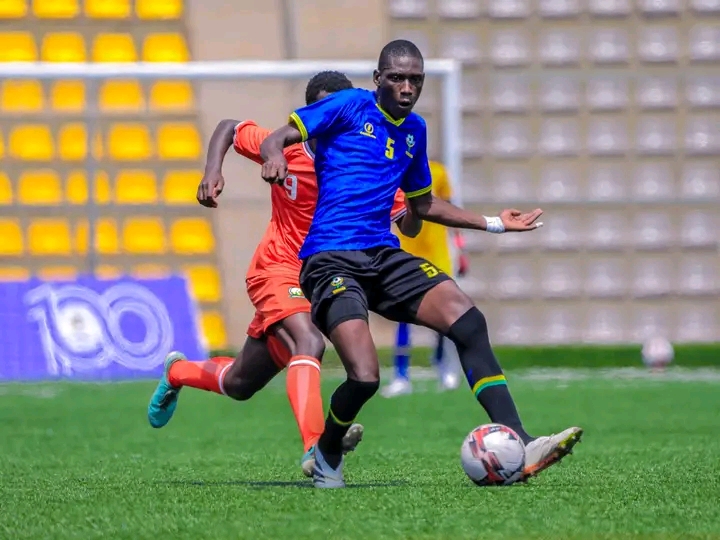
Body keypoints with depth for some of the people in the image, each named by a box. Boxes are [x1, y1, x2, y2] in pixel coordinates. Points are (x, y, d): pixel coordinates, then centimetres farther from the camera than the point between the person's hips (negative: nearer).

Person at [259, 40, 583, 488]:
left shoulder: (414, 130, 20)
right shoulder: (350, 106, 1)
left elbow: (422, 204, 34)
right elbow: (275, 139, -3)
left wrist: (493, 224, 31)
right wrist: (274, 157, -27)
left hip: (385, 257, 6)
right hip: (330, 261, -6)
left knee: (469, 321, -19)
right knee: (365, 378, -24)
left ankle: (518, 448, -24)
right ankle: (327, 455, 9)